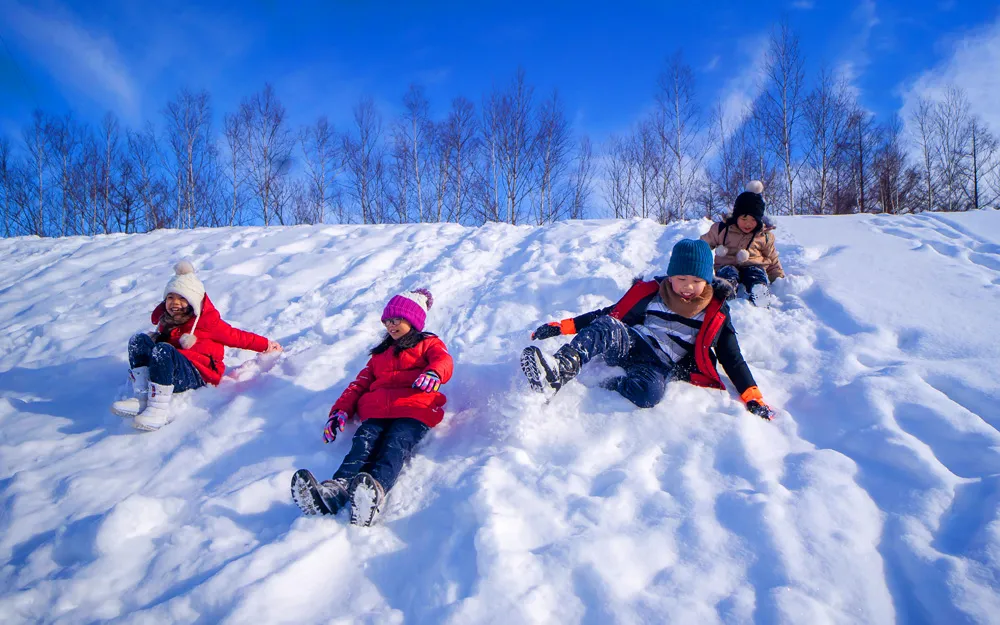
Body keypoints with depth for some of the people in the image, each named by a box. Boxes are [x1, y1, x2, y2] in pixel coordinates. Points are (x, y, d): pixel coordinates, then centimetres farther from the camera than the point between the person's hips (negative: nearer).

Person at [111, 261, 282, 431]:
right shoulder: (166, 319, 19)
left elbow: (235, 336, 3)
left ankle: (159, 409, -39)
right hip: (168, 372, 7)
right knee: (139, 340, -14)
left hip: (197, 376, -6)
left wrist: (265, 345, 4)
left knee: (163, 349, -33)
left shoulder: (206, 321, -1)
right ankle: (141, 398, -31)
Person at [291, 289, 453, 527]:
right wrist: (341, 409, 12)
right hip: (376, 410, 4)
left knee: (396, 444, -34)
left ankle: (376, 491, -64)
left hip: (414, 410, -3)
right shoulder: (381, 352, 39)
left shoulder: (428, 343, 24)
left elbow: (443, 360, 1)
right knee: (363, 442, -28)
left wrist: (433, 373, -26)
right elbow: (361, 382, 30)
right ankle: (334, 490, -56)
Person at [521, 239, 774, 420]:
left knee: (648, 393, -40)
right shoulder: (651, 293, 8)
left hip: (661, 366, -1)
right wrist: (563, 326, 5)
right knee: (608, 327, -36)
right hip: (628, 345, 1)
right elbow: (610, 313, 11)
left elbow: (732, 358, 7)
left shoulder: (715, 314, 6)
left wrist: (753, 398, -5)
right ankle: (559, 369, -57)